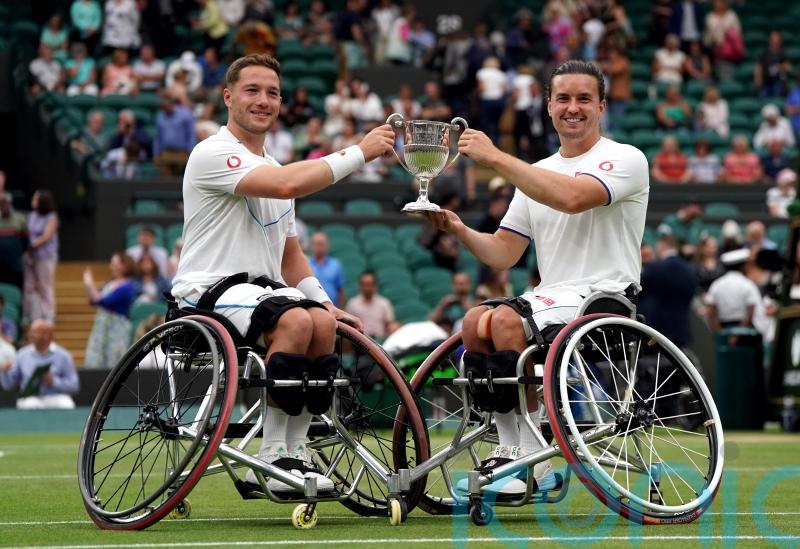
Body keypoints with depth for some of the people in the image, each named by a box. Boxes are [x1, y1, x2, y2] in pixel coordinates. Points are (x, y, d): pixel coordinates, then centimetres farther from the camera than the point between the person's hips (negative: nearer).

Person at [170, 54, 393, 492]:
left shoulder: (276, 168, 22)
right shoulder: (214, 154, -7)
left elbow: (289, 255, 27)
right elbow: (287, 185, -25)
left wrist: (326, 303, 11)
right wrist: (359, 152, -21)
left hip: (263, 288, 7)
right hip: (208, 290, -7)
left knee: (322, 322, -24)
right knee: (295, 320, -33)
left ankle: (295, 450, -17)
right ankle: (272, 455, -26)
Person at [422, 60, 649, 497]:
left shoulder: (625, 160, -4)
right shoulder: (535, 174, 19)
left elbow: (572, 197, -25)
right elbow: (503, 253, 14)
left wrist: (495, 158, -22)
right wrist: (459, 230, -6)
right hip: (550, 296, 7)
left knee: (506, 321, -30)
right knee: (475, 321, -22)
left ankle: (534, 462, -22)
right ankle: (508, 449, -13)